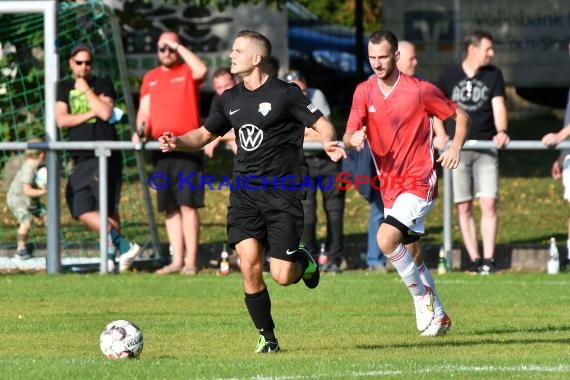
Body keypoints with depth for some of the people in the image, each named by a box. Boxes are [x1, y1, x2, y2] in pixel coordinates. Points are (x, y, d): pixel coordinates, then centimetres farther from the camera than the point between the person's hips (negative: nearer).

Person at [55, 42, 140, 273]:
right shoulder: (64, 88, 15)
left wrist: (85, 89, -3)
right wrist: (91, 113, -5)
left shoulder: (102, 84, 6)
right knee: (82, 211, -5)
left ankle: (111, 255, -7)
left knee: (108, 209, -9)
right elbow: (61, 120, 3)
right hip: (80, 159, 4)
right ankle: (123, 245, -2)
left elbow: (105, 112, -10)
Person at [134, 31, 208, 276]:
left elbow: (202, 71, -20)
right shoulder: (150, 78, 18)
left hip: (187, 146, -6)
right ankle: (177, 260, 10)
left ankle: (190, 262, -11)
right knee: (169, 207, 7)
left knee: (188, 204, -10)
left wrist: (179, 47, -12)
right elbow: (144, 110, 14)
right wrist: (140, 131, -5)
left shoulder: (187, 72, 4)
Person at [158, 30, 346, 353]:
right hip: (244, 191, 4)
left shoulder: (285, 94, -6)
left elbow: (322, 124, -5)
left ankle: (304, 261, 27)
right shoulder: (231, 99, 11)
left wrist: (330, 143, -28)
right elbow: (205, 134, 22)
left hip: (282, 192, -4)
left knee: (282, 276, -10)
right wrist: (178, 143, 2)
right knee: (250, 267, -11)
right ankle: (267, 337, 4)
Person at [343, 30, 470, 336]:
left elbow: (460, 116, 2)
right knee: (410, 255, 12)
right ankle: (438, 316, 27)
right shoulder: (364, 92, 3)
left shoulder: (420, 90, -10)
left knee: (386, 239, -24)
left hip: (419, 182, -6)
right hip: (389, 185, 6)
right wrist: (353, 139, -27)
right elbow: (348, 136, -2)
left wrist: (456, 148, -16)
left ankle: (422, 296, -6)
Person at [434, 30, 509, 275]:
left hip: (486, 147, 0)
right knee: (463, 208, -1)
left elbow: (498, 106, -2)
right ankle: (474, 259, 3)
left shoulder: (493, 75, 7)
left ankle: (488, 259, -9)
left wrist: (501, 132, -20)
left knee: (489, 203, -11)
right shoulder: (450, 75, 7)